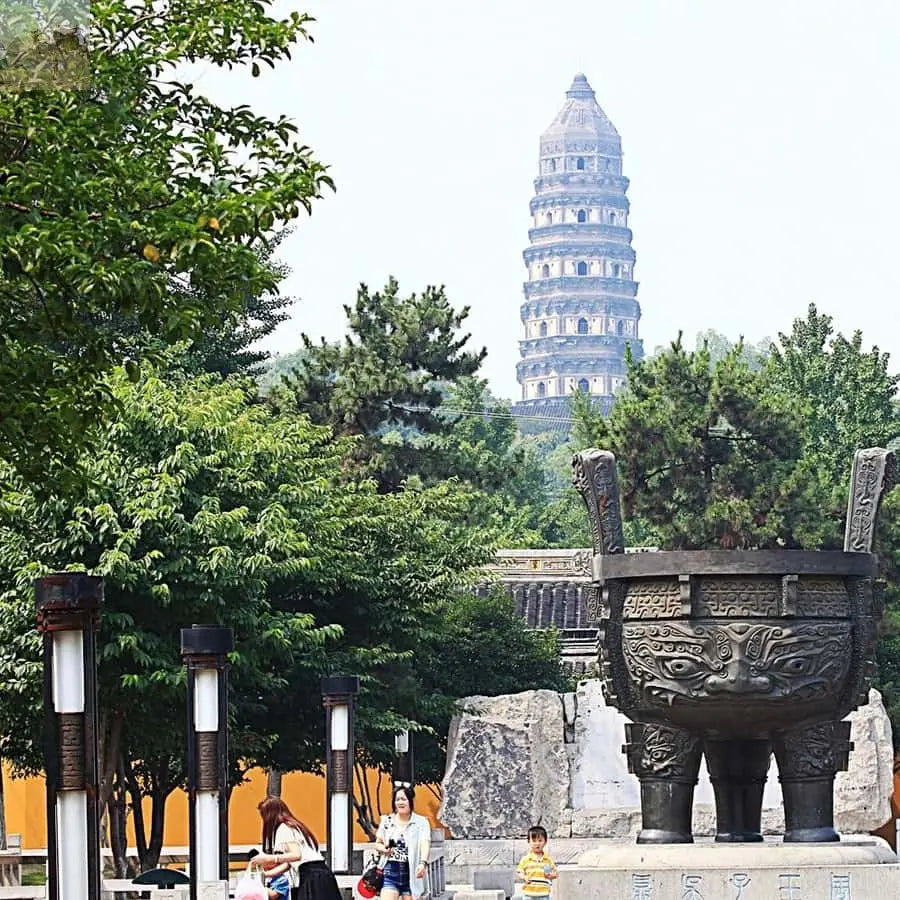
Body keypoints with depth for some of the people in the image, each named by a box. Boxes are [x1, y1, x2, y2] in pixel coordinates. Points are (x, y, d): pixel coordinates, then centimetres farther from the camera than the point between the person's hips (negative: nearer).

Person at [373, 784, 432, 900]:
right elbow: (378, 843, 19)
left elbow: (425, 844, -18)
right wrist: (384, 849, -6)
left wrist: (423, 863, -36)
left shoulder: (421, 822, -3)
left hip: (411, 874, -2)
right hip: (390, 872, 2)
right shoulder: (387, 821, 8)